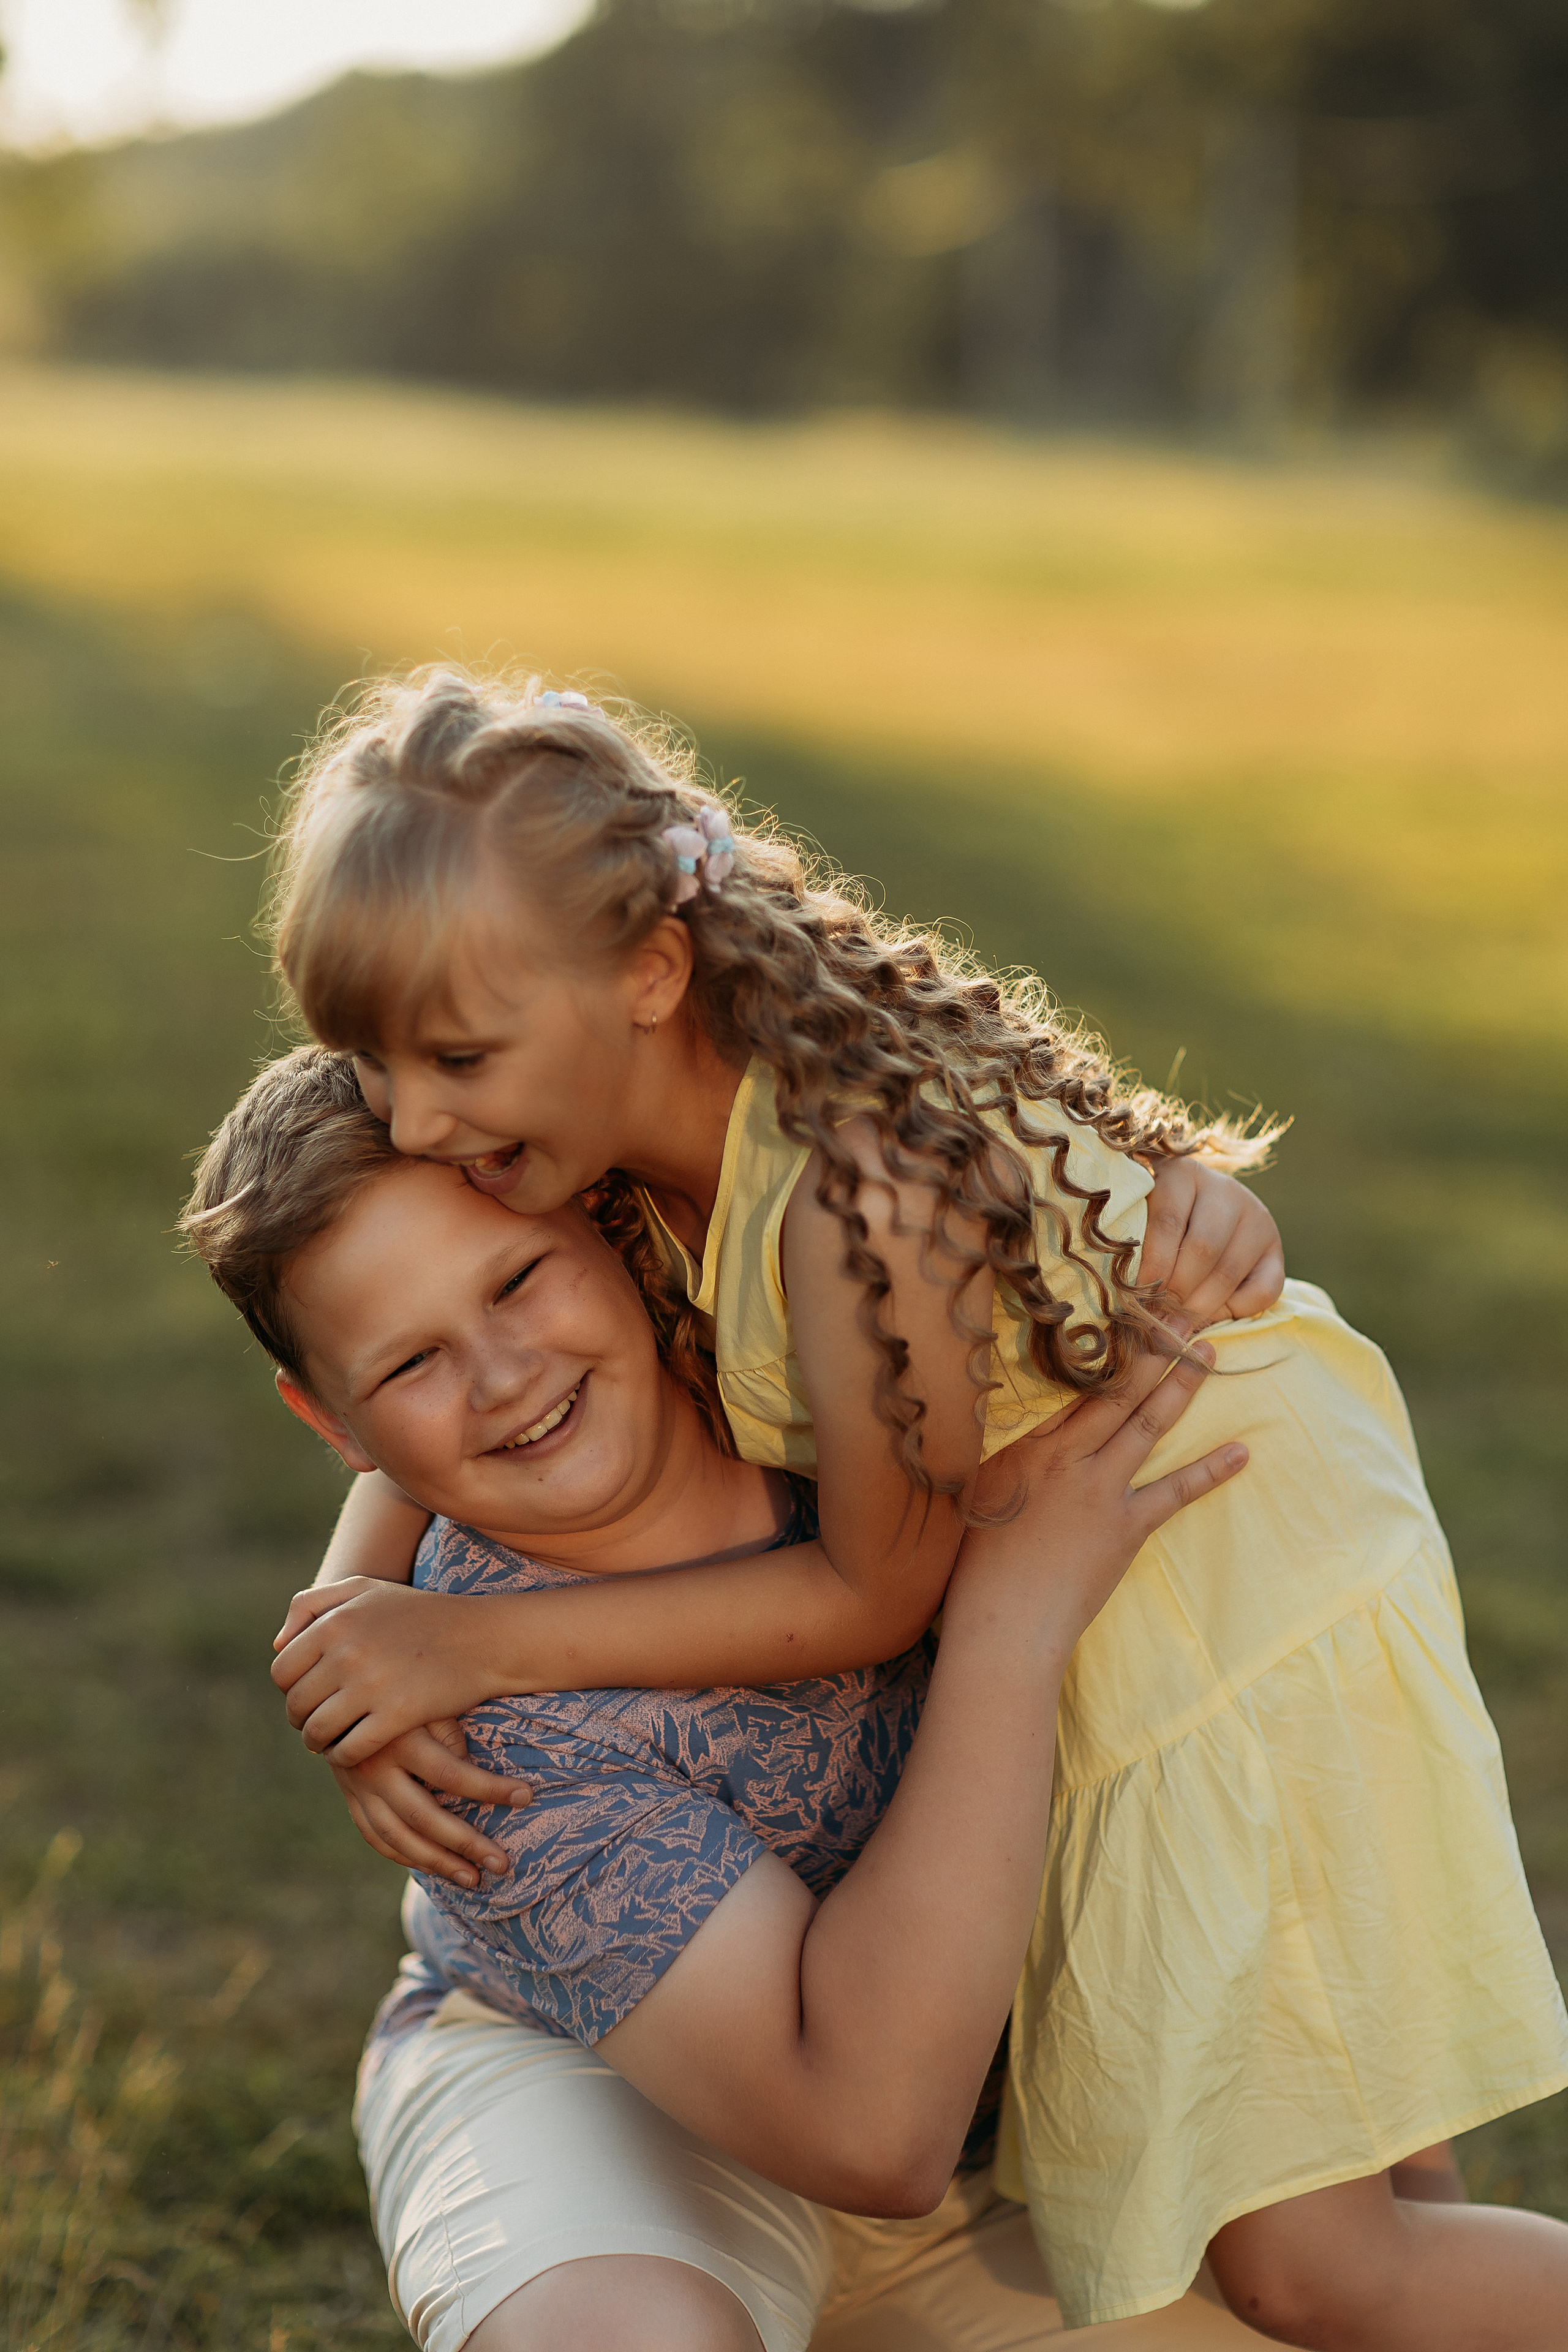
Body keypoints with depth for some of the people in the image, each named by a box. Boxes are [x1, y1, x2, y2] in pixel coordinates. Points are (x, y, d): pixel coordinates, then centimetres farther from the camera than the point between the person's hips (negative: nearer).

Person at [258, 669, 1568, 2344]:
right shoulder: (610, 1144, -9)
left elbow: (875, 1592, -23)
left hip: (1251, 1586, -9)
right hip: (1068, 1615, 9)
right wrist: (356, 1616, -14)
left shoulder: (862, 1188, -35)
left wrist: (482, 1646, -22)